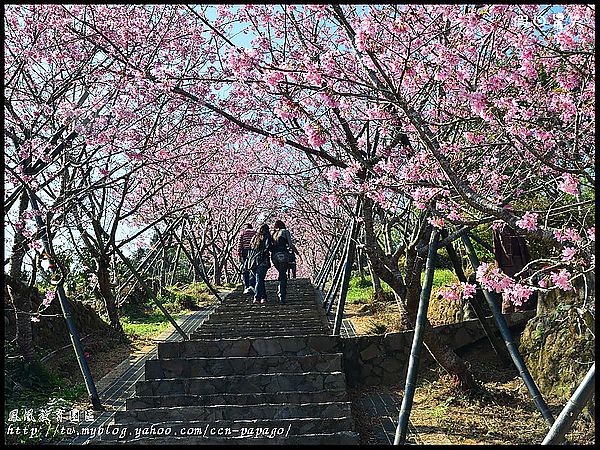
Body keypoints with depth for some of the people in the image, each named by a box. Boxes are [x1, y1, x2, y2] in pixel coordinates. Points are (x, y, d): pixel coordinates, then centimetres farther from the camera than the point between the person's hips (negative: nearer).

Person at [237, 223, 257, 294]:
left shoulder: (242, 233, 10)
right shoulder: (255, 232, 13)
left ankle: (246, 287, -1)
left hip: (245, 252, 0)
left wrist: (239, 254, -1)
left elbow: (239, 244, 0)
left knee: (245, 270, 6)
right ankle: (251, 285, -14)